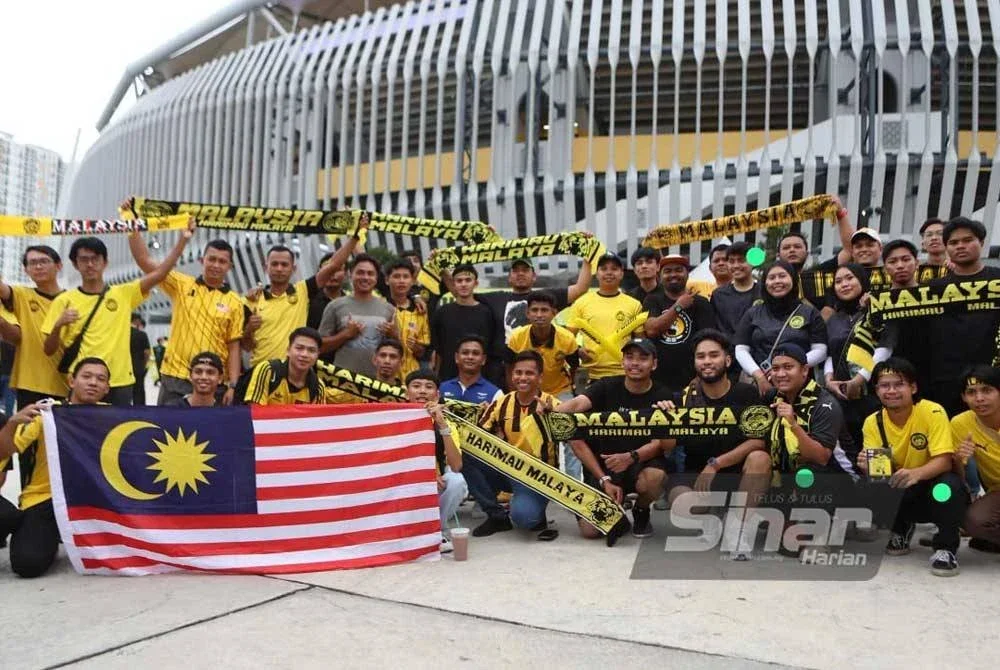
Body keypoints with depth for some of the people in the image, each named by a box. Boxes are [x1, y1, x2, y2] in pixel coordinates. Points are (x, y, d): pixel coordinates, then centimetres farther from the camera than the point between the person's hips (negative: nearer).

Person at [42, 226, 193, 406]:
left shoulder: (123, 294, 6)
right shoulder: (64, 301, 3)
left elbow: (159, 274, -2)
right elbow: (48, 350, 3)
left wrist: (182, 240, -9)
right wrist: (58, 325, -17)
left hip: (120, 383, 1)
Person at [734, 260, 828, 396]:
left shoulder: (810, 313, 11)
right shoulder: (753, 314, 15)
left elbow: (820, 351, 3)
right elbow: (741, 350, 8)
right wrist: (759, 375, -9)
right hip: (761, 386, 1)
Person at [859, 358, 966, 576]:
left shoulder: (932, 412, -19)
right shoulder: (873, 423, -7)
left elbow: (944, 461, -26)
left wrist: (915, 473, -47)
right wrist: (869, 466, -36)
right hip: (900, 491, 4)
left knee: (950, 485, -37)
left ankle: (946, 548, -13)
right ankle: (901, 531, 8)